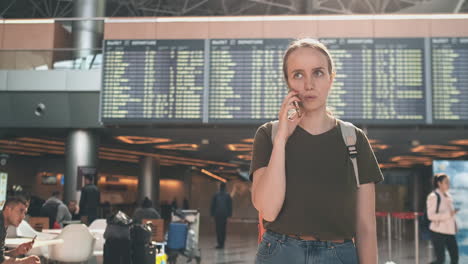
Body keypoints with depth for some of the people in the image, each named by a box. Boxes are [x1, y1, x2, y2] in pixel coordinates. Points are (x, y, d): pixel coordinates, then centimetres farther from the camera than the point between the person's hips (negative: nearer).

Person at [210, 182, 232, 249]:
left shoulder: (216, 195, 0)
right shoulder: (227, 195, 2)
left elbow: (212, 205, 2)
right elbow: (230, 205, 3)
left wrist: (212, 213, 8)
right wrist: (229, 214, 9)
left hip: (217, 214, -2)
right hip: (225, 214, 2)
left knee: (218, 229, -1)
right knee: (223, 229, 9)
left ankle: (220, 244, -9)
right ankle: (222, 244, 10)